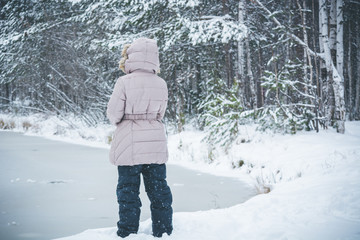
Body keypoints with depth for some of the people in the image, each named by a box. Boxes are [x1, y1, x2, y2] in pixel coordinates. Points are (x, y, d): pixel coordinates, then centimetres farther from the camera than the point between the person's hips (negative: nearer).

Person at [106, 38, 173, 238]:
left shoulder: (124, 83, -14)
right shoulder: (161, 84, -2)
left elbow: (114, 114, -9)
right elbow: (160, 114, 7)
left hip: (129, 146, -3)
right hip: (156, 145, 4)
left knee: (128, 190, 6)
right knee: (159, 189, 13)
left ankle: (128, 233, 11)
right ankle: (163, 231, 21)